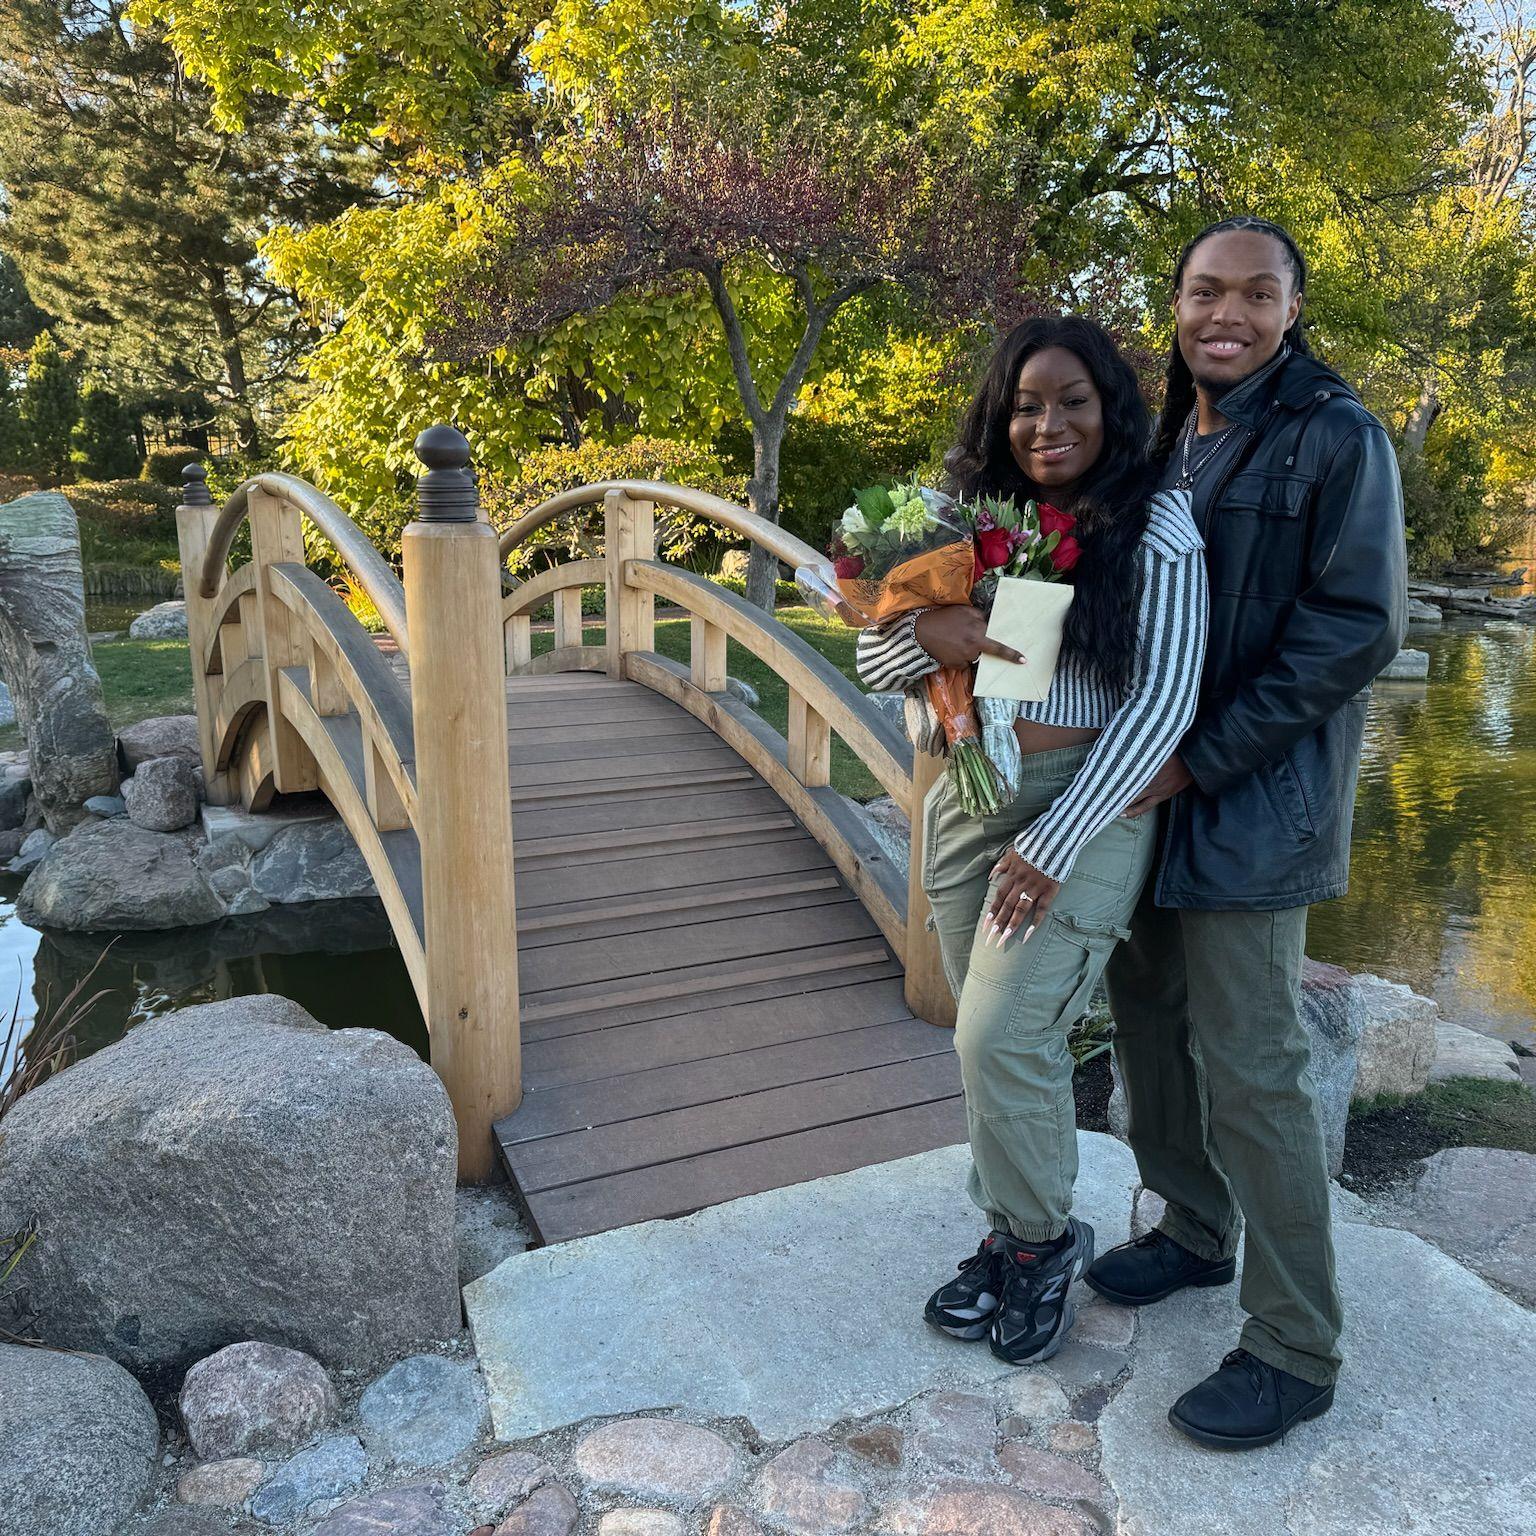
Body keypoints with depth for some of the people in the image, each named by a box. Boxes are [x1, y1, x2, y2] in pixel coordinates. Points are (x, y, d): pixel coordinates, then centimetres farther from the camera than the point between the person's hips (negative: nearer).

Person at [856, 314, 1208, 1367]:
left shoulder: (1156, 522, -4)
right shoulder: (975, 521, 9)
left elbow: (1164, 699, -13)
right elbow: (874, 661, 8)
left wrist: (1055, 842, -19)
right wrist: (927, 632, -16)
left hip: (1085, 805, -5)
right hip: (967, 802, 5)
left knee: (1005, 1035, -11)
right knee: (993, 1037, 11)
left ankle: (1045, 1238, 17)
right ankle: (1014, 1238, 31)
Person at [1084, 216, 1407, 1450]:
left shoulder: (1336, 439, -9)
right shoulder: (1166, 438, 12)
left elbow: (1356, 630, -15)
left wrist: (1199, 761, -18)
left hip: (1251, 801, -7)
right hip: (1152, 788, 7)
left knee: (1250, 1065, -3)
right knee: (1148, 1014, 15)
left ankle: (1296, 1349, 15)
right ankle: (1193, 1232, 37)